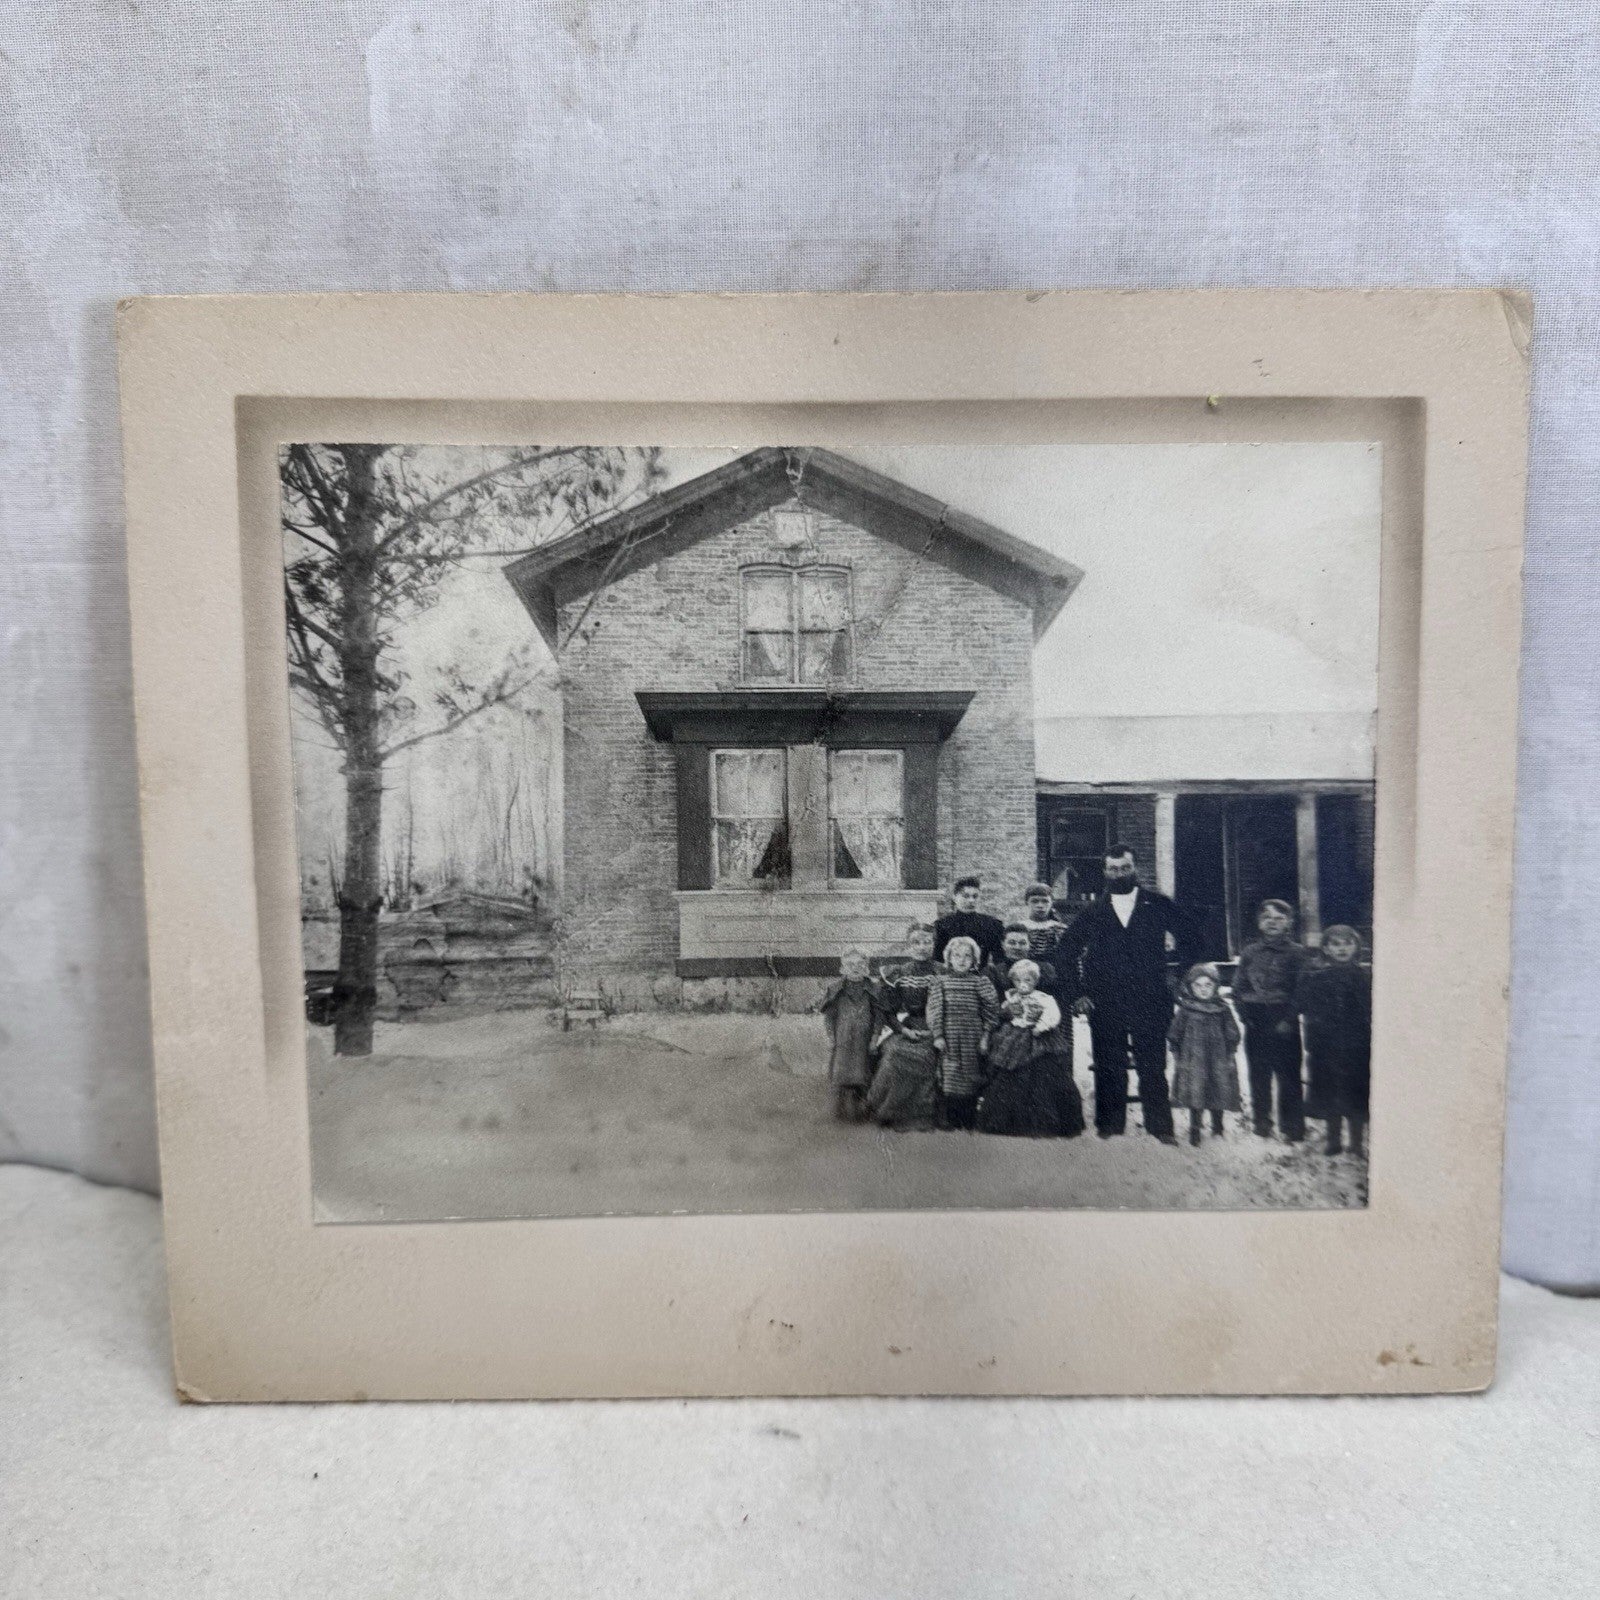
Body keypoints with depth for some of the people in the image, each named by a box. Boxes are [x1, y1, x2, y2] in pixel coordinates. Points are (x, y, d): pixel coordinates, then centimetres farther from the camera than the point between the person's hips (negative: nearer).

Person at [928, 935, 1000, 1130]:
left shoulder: (980, 982, 3)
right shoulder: (940, 981, 2)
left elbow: (992, 1009, 2)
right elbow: (934, 1009, 0)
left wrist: (986, 1036, -4)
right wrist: (937, 1035, -6)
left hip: (972, 1039, 1)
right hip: (949, 1039, -1)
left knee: (971, 1076, 4)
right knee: (949, 1077, -3)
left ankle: (969, 1121, 15)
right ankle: (948, 1120, 6)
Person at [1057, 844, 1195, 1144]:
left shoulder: (1158, 905, 6)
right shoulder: (1092, 913, 9)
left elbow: (1187, 937, 10)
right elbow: (1065, 951, 14)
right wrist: (1079, 992, 7)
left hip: (1150, 1003, -1)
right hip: (1105, 1005, 1)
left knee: (1153, 1068, 0)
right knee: (1109, 1068, 3)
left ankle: (1160, 1127, 7)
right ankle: (1109, 1125, 11)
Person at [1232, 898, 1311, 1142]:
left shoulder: (1296, 953, 0)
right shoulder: (1249, 952, 10)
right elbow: (1238, 988, 9)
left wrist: (1288, 1020, -13)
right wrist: (1247, 1014, -3)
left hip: (1284, 1024, -3)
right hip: (1256, 1024, 3)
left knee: (1289, 1077, -3)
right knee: (1259, 1076, 8)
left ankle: (1293, 1129, 4)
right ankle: (1261, 1124, 17)